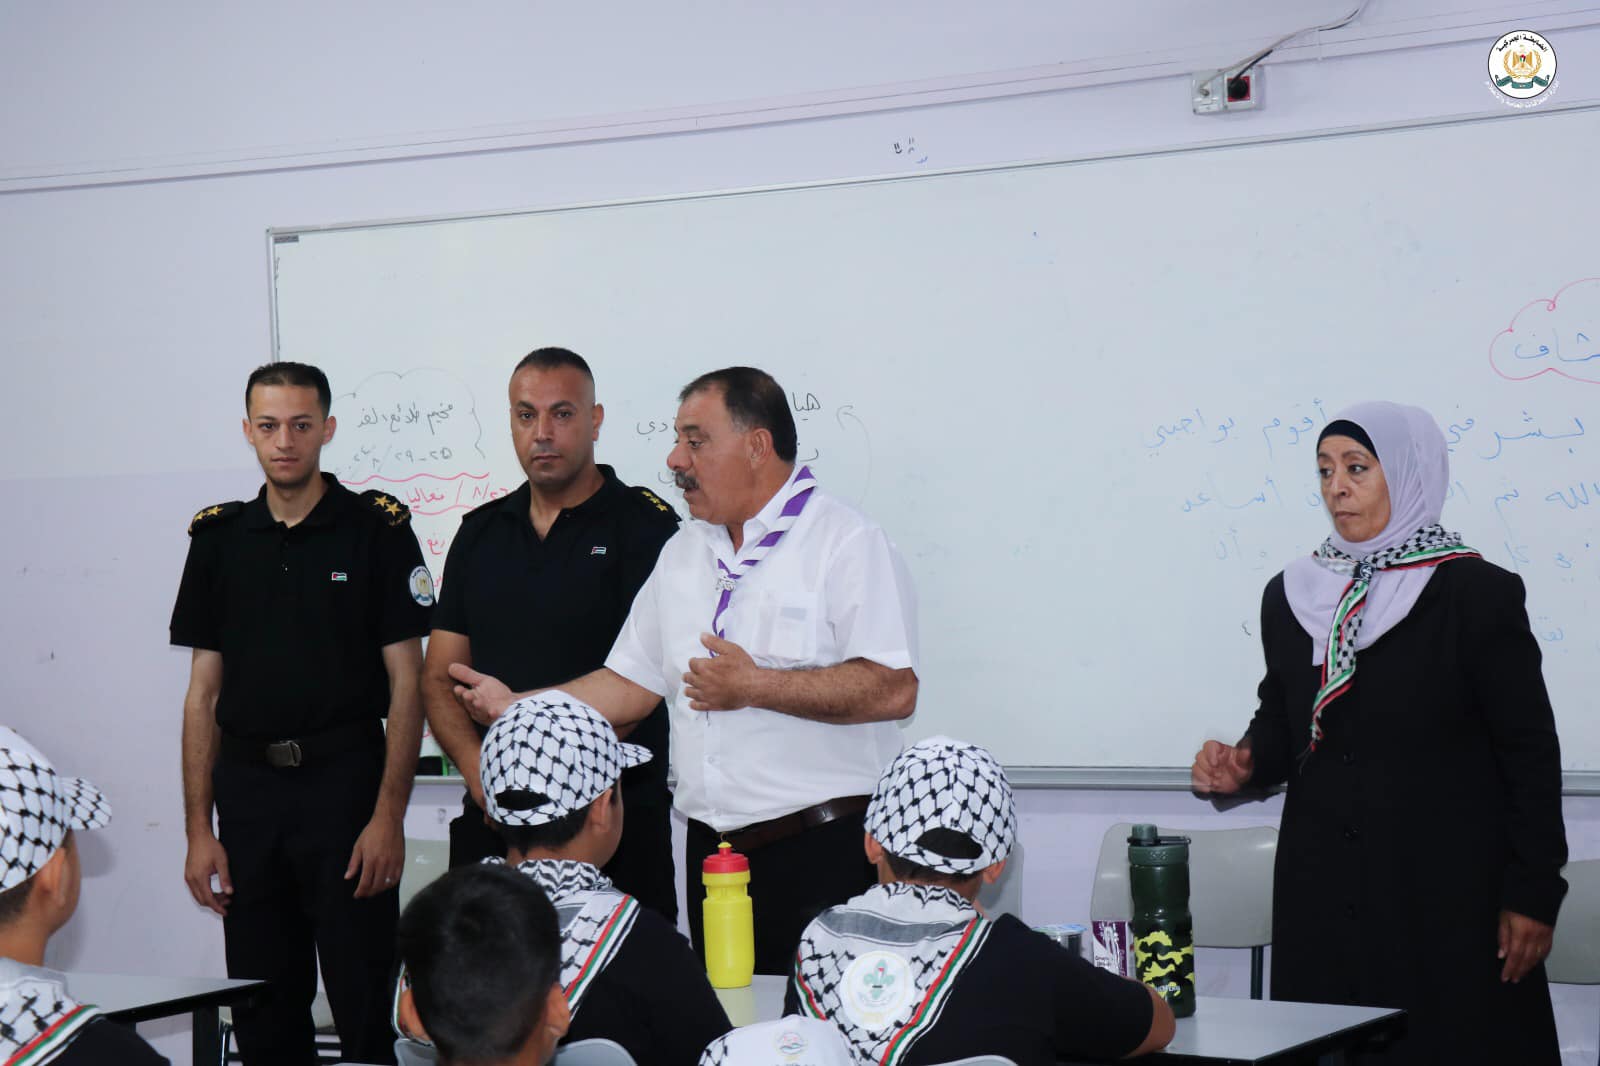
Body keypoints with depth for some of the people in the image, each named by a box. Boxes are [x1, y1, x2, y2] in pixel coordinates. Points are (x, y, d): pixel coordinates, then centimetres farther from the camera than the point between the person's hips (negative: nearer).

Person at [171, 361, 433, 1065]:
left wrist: (388, 816, -12)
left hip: (345, 781, -3)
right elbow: (204, 696, 10)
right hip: (248, 789, 3)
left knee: (364, 1009, -1)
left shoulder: (377, 531, -1)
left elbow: (406, 685, -3)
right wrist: (199, 831, 3)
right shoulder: (220, 539, 9)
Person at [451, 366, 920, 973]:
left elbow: (892, 690, -18)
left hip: (822, 853, -7)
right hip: (711, 850, 7)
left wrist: (757, 686, -17)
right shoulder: (684, 552, 17)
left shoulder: (847, 542, -6)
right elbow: (632, 683, 20)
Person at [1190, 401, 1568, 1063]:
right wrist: (1244, 766, -2)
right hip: (1321, 892, 4)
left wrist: (1531, 895, -7)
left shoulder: (1475, 594, -5)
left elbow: (1530, 752, -5)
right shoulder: (1290, 596, 9)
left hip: (1448, 894, -4)